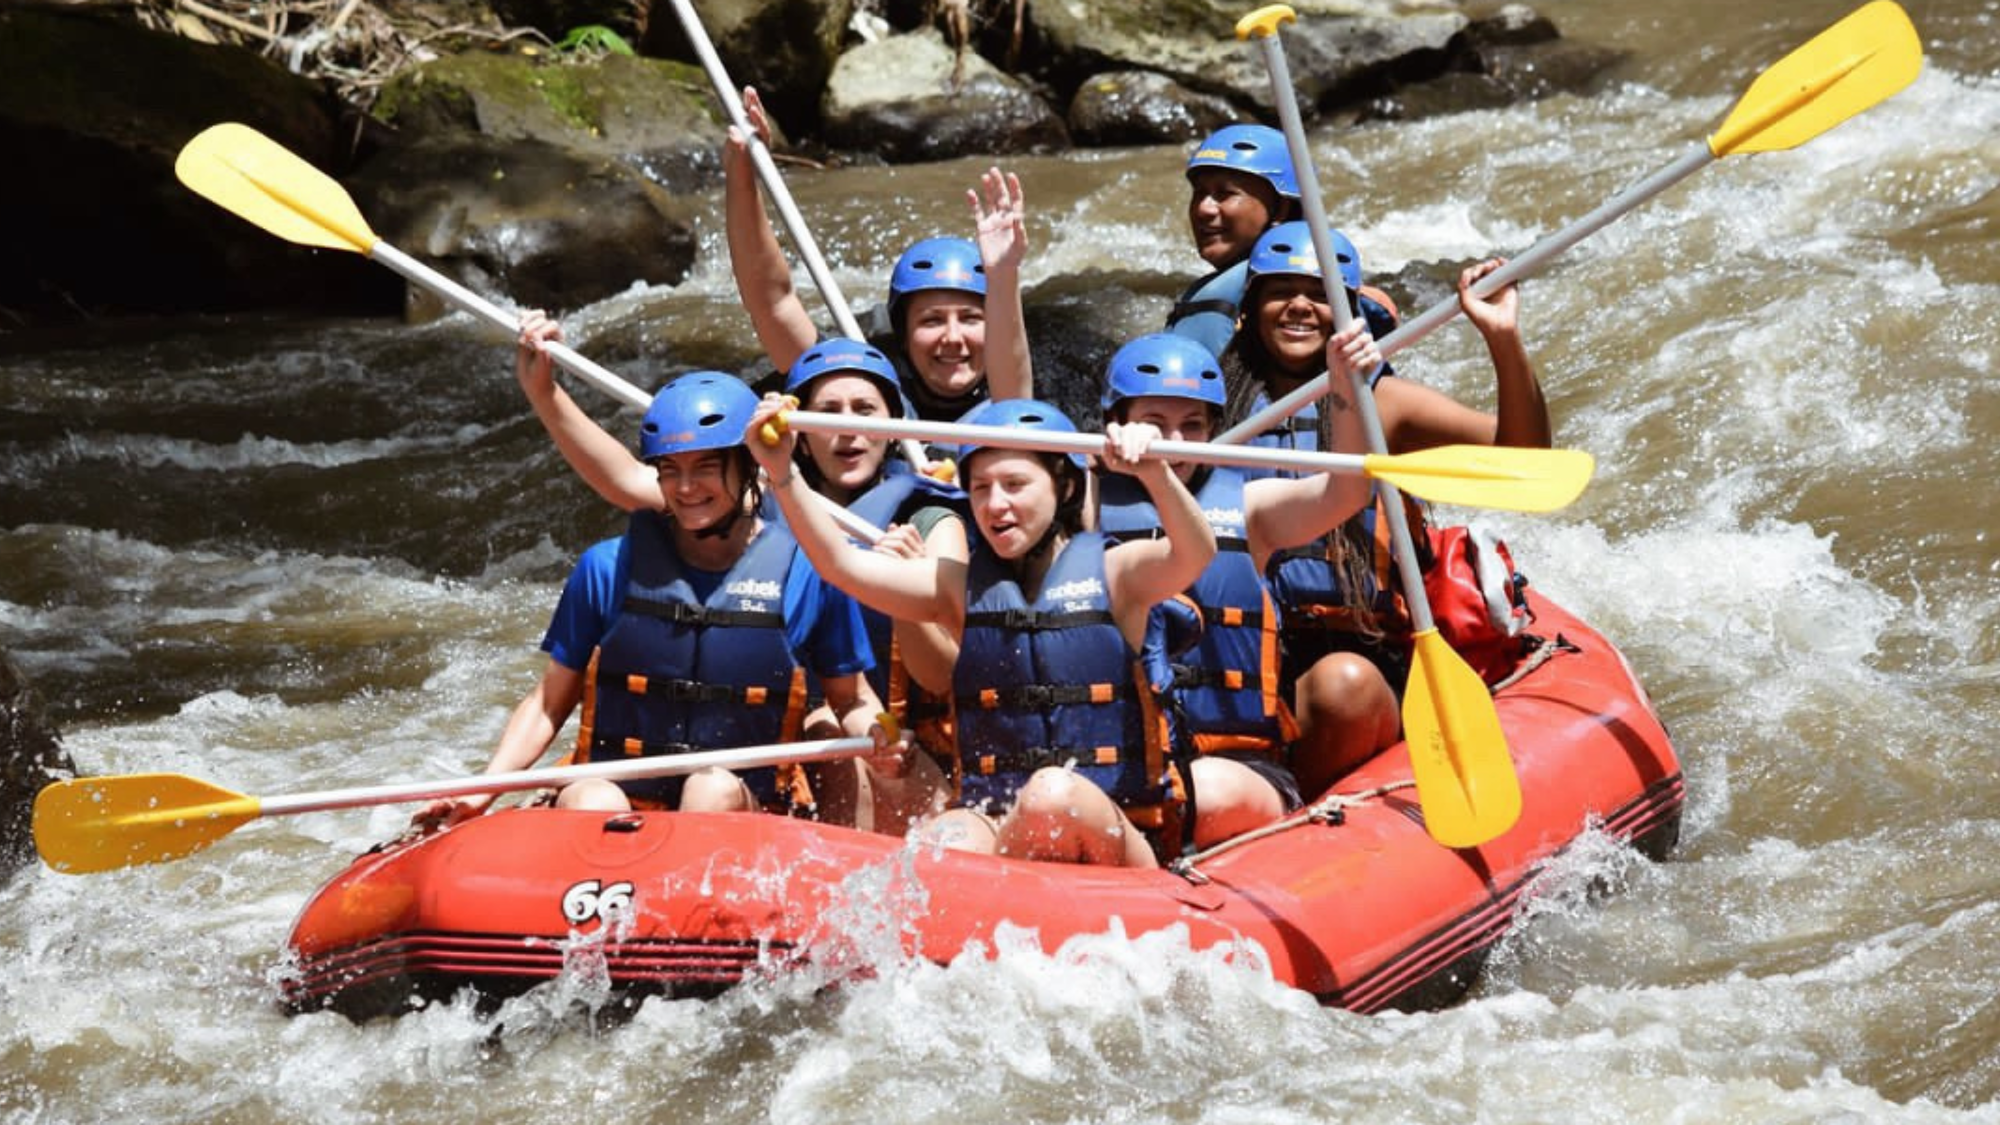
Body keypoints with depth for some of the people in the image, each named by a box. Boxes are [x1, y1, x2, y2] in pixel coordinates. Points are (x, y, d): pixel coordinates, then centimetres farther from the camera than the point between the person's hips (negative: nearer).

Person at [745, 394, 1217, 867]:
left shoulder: (1112, 574, 4)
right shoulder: (961, 587, 13)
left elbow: (1195, 554, -17)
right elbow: (842, 564, 3)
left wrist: (1155, 472, -36)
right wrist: (783, 475, -11)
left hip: (1114, 825, -2)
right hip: (992, 819, 2)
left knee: (1055, 795, -36)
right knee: (942, 848, -32)